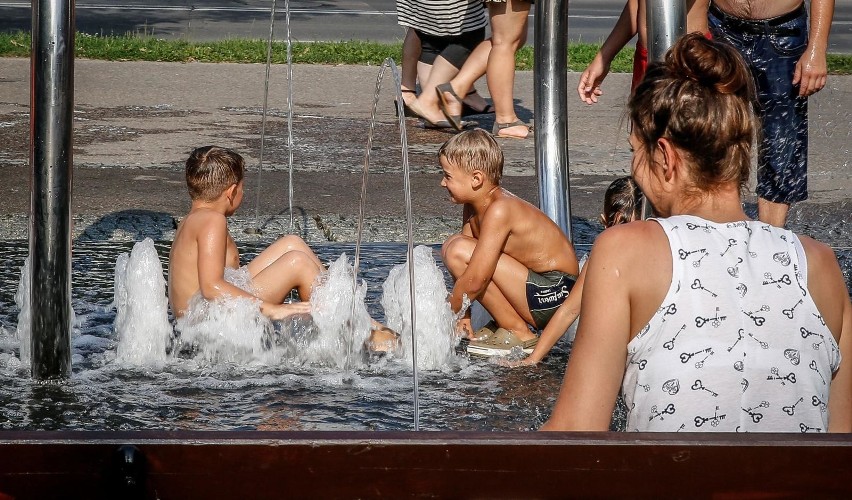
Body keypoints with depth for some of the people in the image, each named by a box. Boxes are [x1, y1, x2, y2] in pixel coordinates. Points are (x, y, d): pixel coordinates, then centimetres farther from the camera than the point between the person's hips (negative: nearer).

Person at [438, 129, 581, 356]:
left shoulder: (499, 210, -23)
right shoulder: (473, 207, 6)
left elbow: (474, 280, -25)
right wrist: (462, 316, -3)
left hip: (556, 294, -10)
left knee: (459, 251, -22)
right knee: (451, 246, 11)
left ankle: (518, 333, -12)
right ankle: (507, 321, 7)